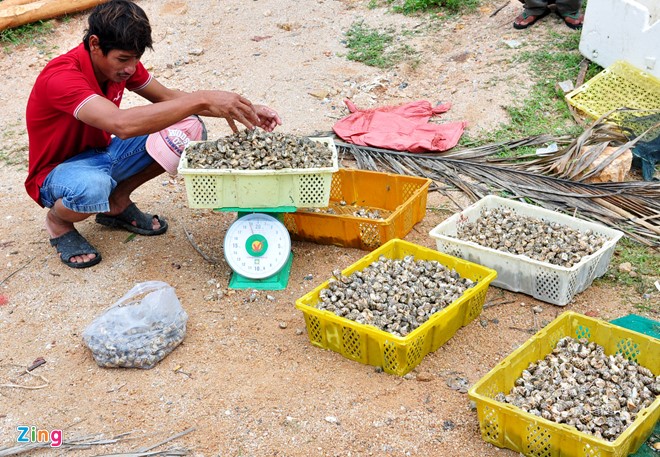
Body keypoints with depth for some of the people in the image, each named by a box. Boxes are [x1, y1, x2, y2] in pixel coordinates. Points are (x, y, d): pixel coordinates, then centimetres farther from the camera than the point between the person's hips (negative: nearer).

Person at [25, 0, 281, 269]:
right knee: (92, 187, -45)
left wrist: (244, 110, -13)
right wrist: (202, 100, -48)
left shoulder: (122, 62, -9)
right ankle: (58, 221, -6)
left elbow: (167, 97, 1)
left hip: (101, 154, 7)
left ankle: (117, 203, 6)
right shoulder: (61, 76, -33)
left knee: (189, 129, -11)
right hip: (56, 173, -7)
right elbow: (123, 124, -47)